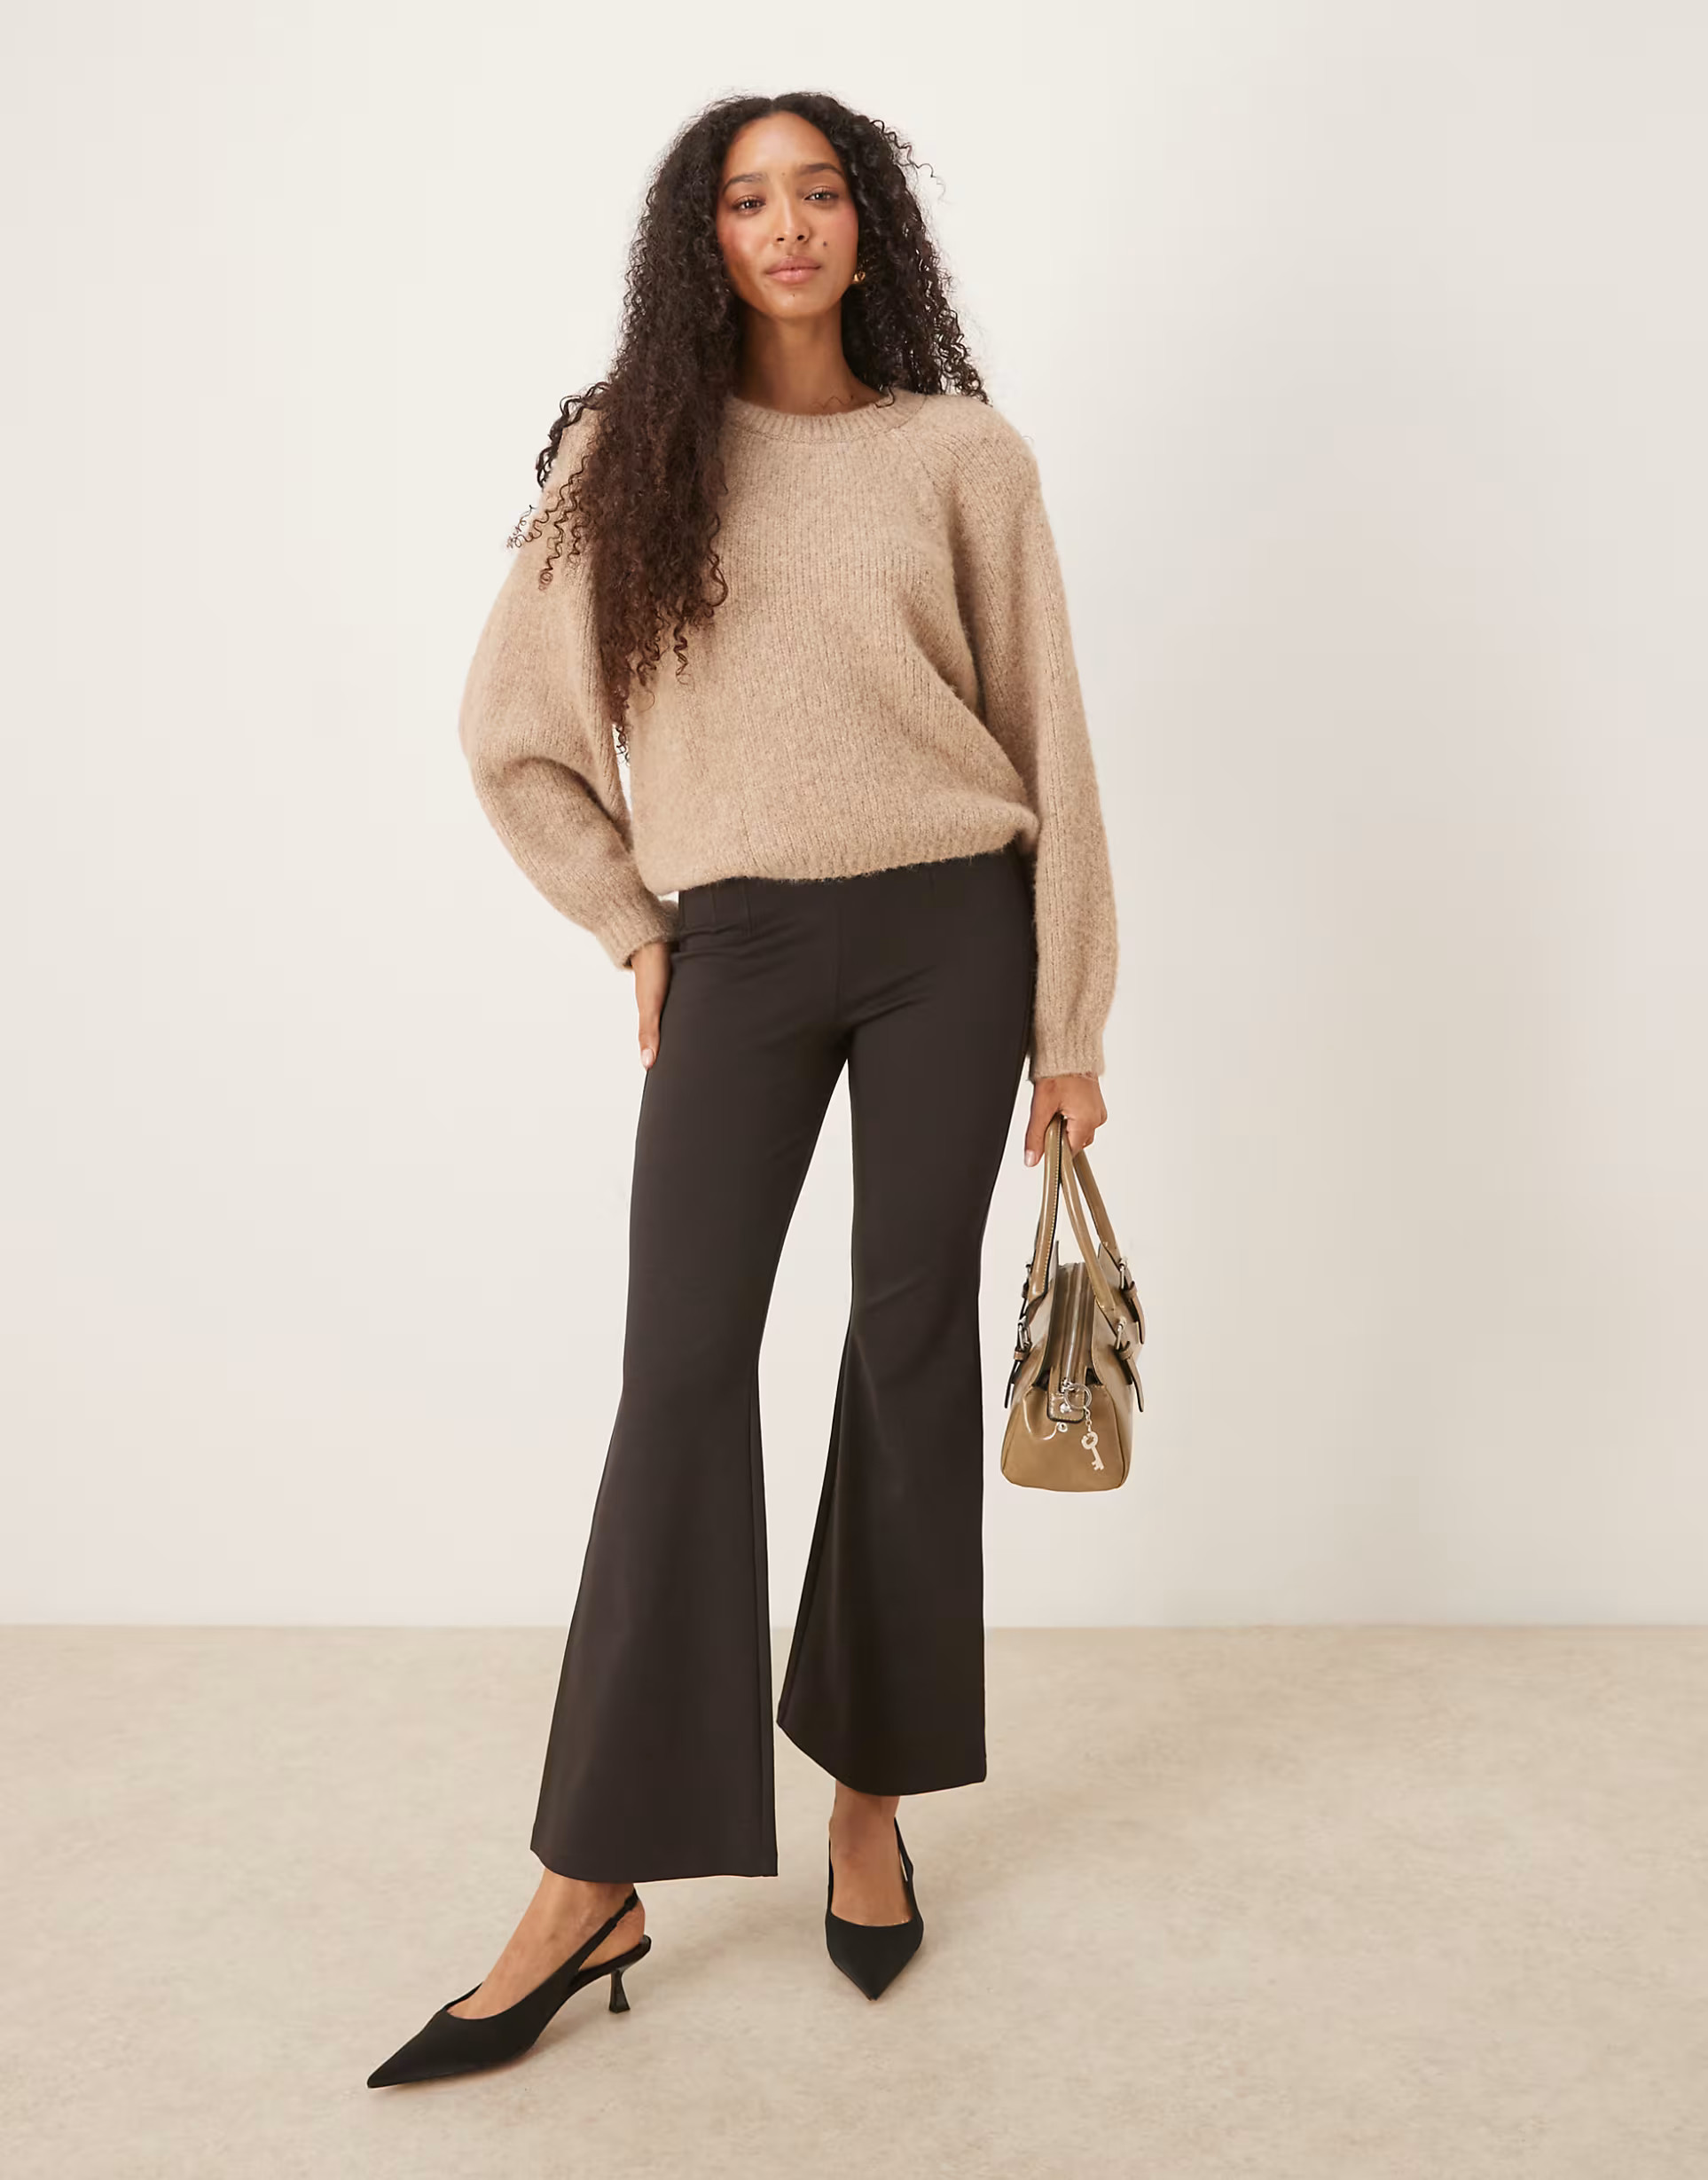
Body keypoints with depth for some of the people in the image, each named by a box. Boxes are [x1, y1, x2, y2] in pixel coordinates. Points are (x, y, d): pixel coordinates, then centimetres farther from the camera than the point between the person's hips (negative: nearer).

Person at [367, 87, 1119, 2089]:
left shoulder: (961, 453, 5)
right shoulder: (632, 452, 6)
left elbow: (1047, 742, 5)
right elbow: (511, 734, 11)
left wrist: (1070, 1024, 2)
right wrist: (633, 931, 6)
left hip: (948, 932, 1)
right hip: (739, 949, 0)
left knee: (914, 1356, 4)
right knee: (680, 1374, -6)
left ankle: (870, 1800, 21)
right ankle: (592, 1887, 1)